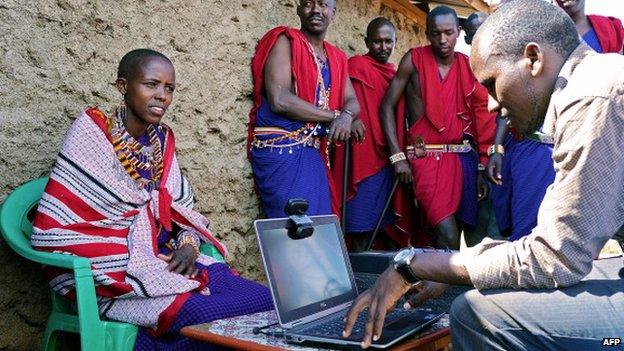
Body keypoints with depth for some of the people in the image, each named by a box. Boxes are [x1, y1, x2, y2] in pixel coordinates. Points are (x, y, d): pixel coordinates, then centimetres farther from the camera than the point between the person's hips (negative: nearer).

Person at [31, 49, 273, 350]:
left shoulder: (161, 139, 9)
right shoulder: (92, 134, -9)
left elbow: (181, 207, 14)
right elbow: (54, 230, -14)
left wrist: (189, 244, -8)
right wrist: (135, 266, -17)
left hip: (159, 258, 7)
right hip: (111, 274, -6)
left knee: (264, 301, -8)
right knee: (208, 317, -28)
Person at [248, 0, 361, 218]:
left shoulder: (336, 58, 16)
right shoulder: (285, 41, -5)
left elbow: (352, 101, 10)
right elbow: (279, 100, -17)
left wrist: (347, 117, -16)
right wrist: (335, 116, -11)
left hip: (313, 152, 7)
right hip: (279, 150, -7)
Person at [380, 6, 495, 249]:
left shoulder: (469, 67, 8)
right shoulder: (414, 60, -2)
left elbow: (480, 118, 11)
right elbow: (387, 106, -2)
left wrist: (482, 168, 6)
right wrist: (398, 156, -9)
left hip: (463, 158, 4)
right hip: (426, 158, -4)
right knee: (448, 236, -16)